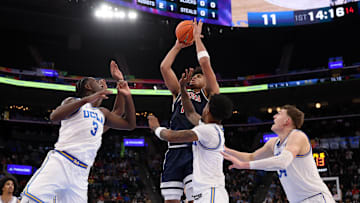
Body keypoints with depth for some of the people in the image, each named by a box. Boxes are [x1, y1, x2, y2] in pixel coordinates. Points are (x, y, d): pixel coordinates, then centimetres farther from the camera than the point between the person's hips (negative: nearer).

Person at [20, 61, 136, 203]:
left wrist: (127, 96, 14)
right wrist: (86, 99, -24)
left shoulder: (103, 113, 26)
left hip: (81, 174, 6)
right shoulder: (75, 102, 6)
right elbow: (54, 116, -14)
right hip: (60, 163, -6)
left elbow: (130, 124, 26)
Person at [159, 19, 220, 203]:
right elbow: (164, 67, 21)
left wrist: (197, 38, 15)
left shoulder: (209, 93, 14)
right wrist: (178, 46, 26)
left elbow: (205, 63, 4)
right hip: (174, 151, 5)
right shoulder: (179, 93, 27)